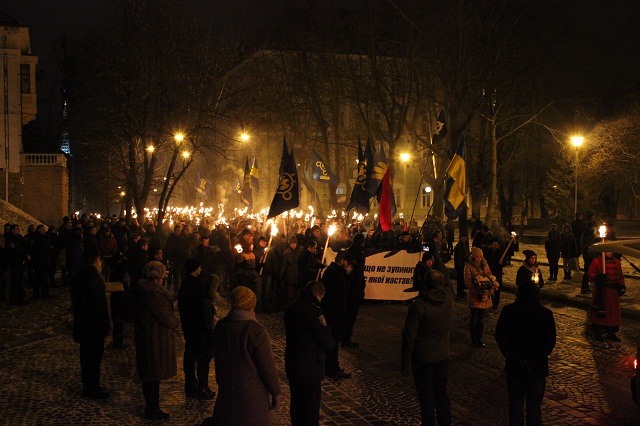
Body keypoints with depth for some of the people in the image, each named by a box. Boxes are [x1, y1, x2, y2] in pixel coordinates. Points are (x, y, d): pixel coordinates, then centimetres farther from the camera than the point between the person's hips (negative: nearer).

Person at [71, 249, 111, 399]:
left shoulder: (78, 275, 7)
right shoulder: (94, 277, -21)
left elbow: (76, 300, 14)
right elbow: (99, 303, -21)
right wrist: (105, 324, -15)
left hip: (82, 323, 9)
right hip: (94, 324, -9)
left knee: (86, 354, 18)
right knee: (95, 355, 1)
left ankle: (89, 386, 29)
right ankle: (92, 389, 9)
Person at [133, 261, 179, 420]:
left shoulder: (142, 290, 5)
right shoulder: (155, 294, -25)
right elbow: (167, 317, -23)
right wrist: (175, 323, 0)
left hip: (144, 335, 9)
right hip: (156, 339, -9)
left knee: (148, 374, 19)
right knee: (154, 375, 4)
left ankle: (151, 407, 32)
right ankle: (152, 411, 15)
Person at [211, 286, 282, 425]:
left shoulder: (220, 326, -1)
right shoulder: (256, 330, -21)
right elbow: (267, 365, -16)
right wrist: (276, 393, -5)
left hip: (226, 390, 6)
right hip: (252, 395, -6)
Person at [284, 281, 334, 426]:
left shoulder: (291, 309, 5)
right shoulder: (313, 311, -20)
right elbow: (327, 342, -17)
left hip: (292, 364, 8)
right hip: (310, 368, -8)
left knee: (296, 403, 20)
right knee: (311, 408, 3)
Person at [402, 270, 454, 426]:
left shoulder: (418, 306, -22)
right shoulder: (449, 297, -10)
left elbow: (409, 336, -17)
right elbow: (447, 284, 17)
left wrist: (405, 362, -8)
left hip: (423, 358, -5)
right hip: (443, 355, 5)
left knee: (426, 397, 7)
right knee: (441, 393, 20)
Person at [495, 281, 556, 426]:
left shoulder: (508, 311, -6)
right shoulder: (546, 314, -8)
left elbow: (500, 337, -12)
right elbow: (550, 342, -11)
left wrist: (515, 359, -11)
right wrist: (535, 360, -5)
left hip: (514, 367, 1)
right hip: (538, 368, -1)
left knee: (515, 403, 13)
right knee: (534, 406, 9)